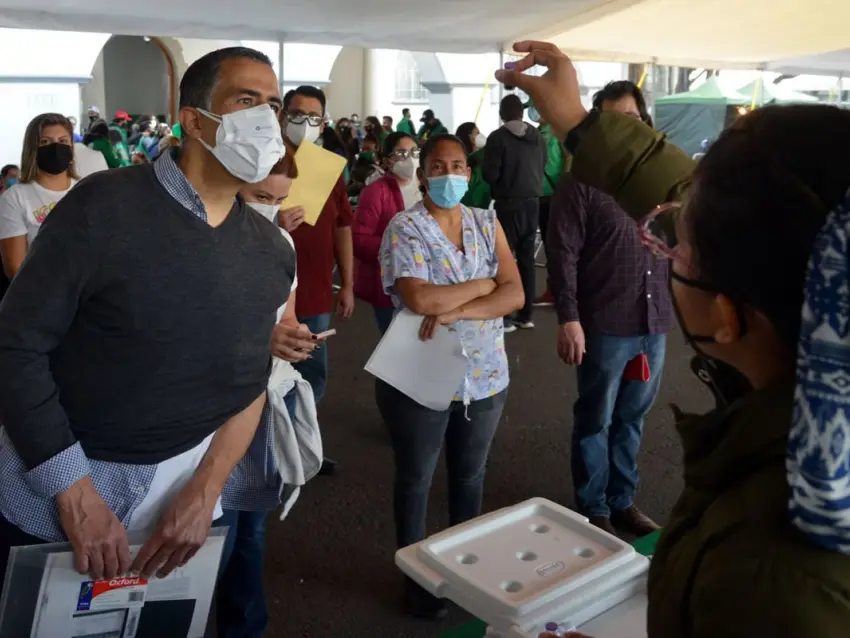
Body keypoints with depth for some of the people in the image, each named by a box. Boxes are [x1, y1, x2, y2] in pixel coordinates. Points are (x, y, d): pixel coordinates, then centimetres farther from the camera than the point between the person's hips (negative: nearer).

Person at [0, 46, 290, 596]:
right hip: (49, 490, -3)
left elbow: (252, 383, 3)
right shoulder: (102, 205, -16)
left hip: (182, 490, 4)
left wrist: (203, 494, -9)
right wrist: (75, 496, -18)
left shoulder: (272, 252, -2)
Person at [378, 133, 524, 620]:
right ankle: (416, 575, 32)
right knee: (416, 480, 13)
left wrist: (455, 311, -23)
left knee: (470, 477, 19)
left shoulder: (487, 223, 2)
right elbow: (419, 299, -26)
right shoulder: (405, 228, -10)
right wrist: (483, 285, -14)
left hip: (484, 376, 4)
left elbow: (515, 294, -9)